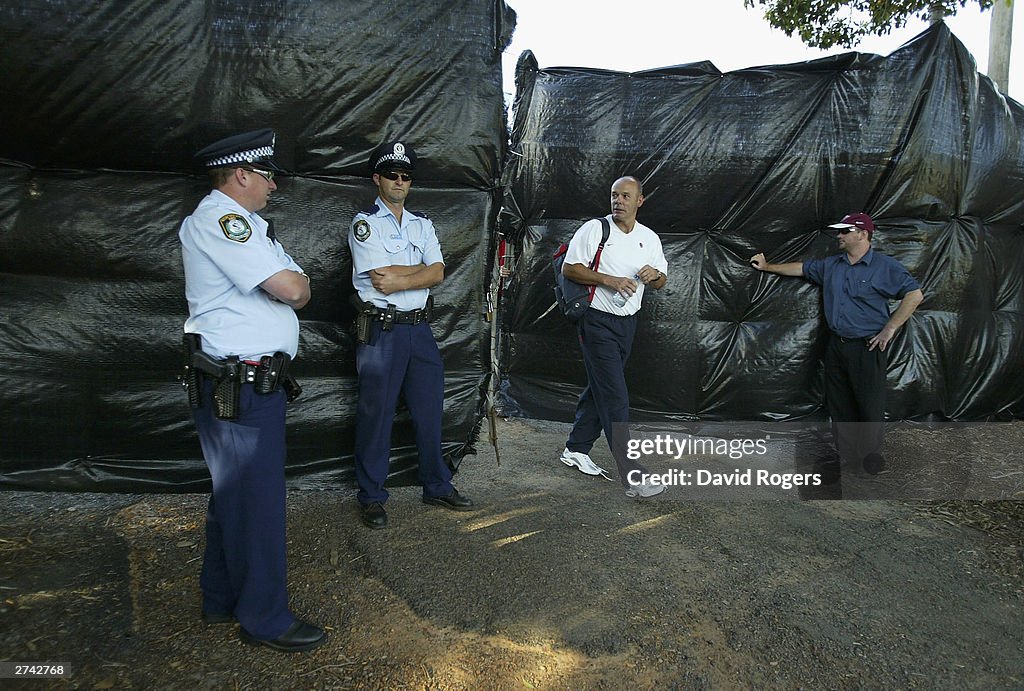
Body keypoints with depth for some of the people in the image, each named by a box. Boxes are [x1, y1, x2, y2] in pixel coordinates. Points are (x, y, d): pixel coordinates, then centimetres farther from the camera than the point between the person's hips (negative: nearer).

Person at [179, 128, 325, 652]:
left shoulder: (243, 223, 20)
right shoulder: (217, 218, -14)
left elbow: (295, 292, 18)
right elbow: (293, 289, -21)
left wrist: (288, 284, -2)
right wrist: (293, 280, -1)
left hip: (248, 383, 11)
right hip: (240, 387, -11)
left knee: (233, 492, 19)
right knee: (256, 499, -1)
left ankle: (222, 600, 34)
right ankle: (264, 618, 13)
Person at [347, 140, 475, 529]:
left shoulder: (422, 225, 15)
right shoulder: (365, 223, -3)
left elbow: (437, 274, -1)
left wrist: (397, 276, -10)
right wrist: (420, 268, -6)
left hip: (420, 328, 6)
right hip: (382, 331, -5)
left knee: (429, 411, 13)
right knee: (376, 415, 1)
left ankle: (437, 487, 27)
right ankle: (371, 498, 15)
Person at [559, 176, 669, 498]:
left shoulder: (650, 238, 11)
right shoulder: (594, 229, -5)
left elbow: (661, 282, 17)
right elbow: (569, 268, -10)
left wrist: (655, 275, -7)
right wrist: (609, 280, -20)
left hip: (627, 323, 6)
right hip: (598, 322, -6)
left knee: (599, 388, 14)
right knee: (615, 396, -10)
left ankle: (576, 449, 30)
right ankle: (631, 475, -9)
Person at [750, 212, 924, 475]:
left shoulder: (885, 266, -7)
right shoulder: (831, 265, 10)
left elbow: (915, 294, -10)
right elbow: (801, 268, 21)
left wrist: (889, 329, -12)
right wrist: (767, 266, 22)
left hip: (867, 347, -6)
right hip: (836, 345, 6)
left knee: (870, 405, 0)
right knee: (839, 404, 11)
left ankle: (872, 454, 17)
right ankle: (846, 454, 23)